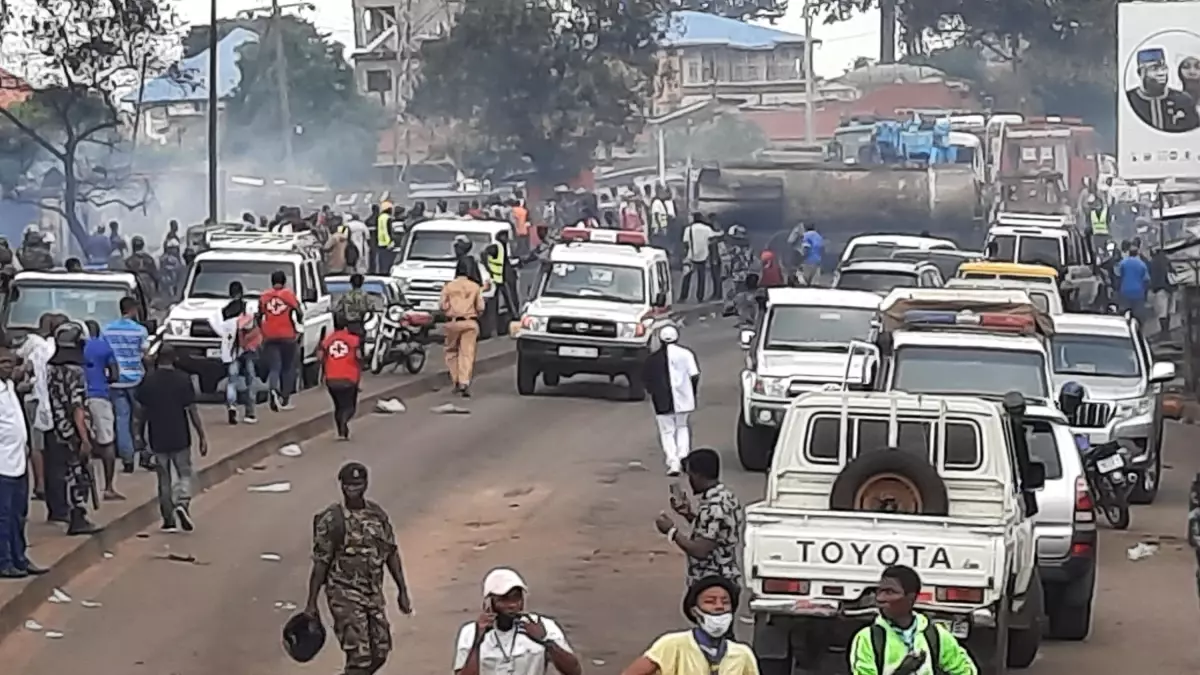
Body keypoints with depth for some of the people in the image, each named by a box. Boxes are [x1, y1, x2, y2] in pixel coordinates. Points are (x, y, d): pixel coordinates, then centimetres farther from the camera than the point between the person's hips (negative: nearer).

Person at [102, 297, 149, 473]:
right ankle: (145, 455, 7)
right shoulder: (140, 330, -7)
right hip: (135, 379, -2)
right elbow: (146, 356, -5)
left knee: (122, 419, 4)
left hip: (116, 381, 2)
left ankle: (127, 459, 2)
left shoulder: (106, 331, 3)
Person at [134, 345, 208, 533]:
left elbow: (142, 411, 4)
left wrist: (140, 434, 17)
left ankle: (168, 520, 12)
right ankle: (182, 503, -15)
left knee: (164, 479, 11)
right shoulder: (183, 380, -8)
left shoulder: (148, 382, -2)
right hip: (180, 438, -2)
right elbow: (192, 410, -8)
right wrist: (201, 435, -2)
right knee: (184, 473, 11)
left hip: (158, 439, 2)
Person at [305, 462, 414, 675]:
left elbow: (391, 553, 10)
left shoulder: (377, 514, 4)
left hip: (374, 593, 6)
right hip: (345, 595, -6)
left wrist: (402, 591, 9)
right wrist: (311, 603, -10)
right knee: (359, 656, -11)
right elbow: (320, 563, -10)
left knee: (380, 653, 11)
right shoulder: (331, 520, -12)